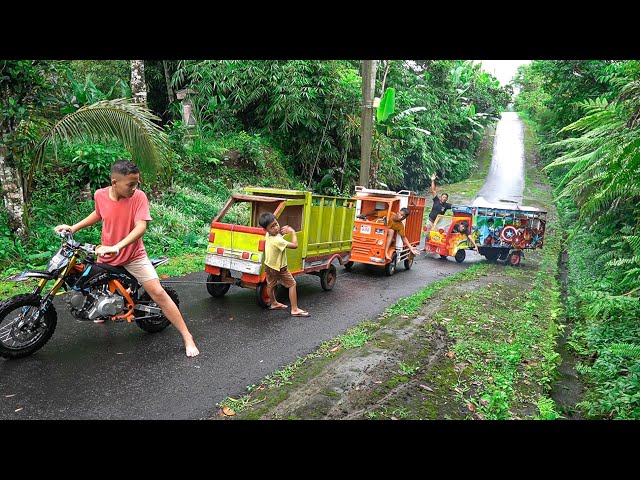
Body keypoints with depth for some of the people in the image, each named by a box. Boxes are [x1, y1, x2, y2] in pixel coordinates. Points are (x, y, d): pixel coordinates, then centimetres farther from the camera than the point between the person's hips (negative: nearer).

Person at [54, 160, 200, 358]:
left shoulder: (139, 197, -20)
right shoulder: (100, 195, -9)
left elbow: (141, 227, -32)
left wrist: (117, 247, -43)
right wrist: (74, 227, 7)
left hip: (134, 256, -4)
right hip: (106, 255, 4)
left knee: (158, 293, -14)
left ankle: (187, 337, -9)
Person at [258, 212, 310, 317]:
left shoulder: (268, 235, -9)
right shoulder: (277, 240, -36)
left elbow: (277, 232, 16)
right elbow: (294, 245, -34)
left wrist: (283, 230, -7)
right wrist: (293, 232, -19)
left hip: (269, 265, 9)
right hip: (279, 268, -8)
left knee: (270, 285, 24)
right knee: (292, 284, 4)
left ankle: (273, 303, 47)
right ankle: (295, 309, 6)